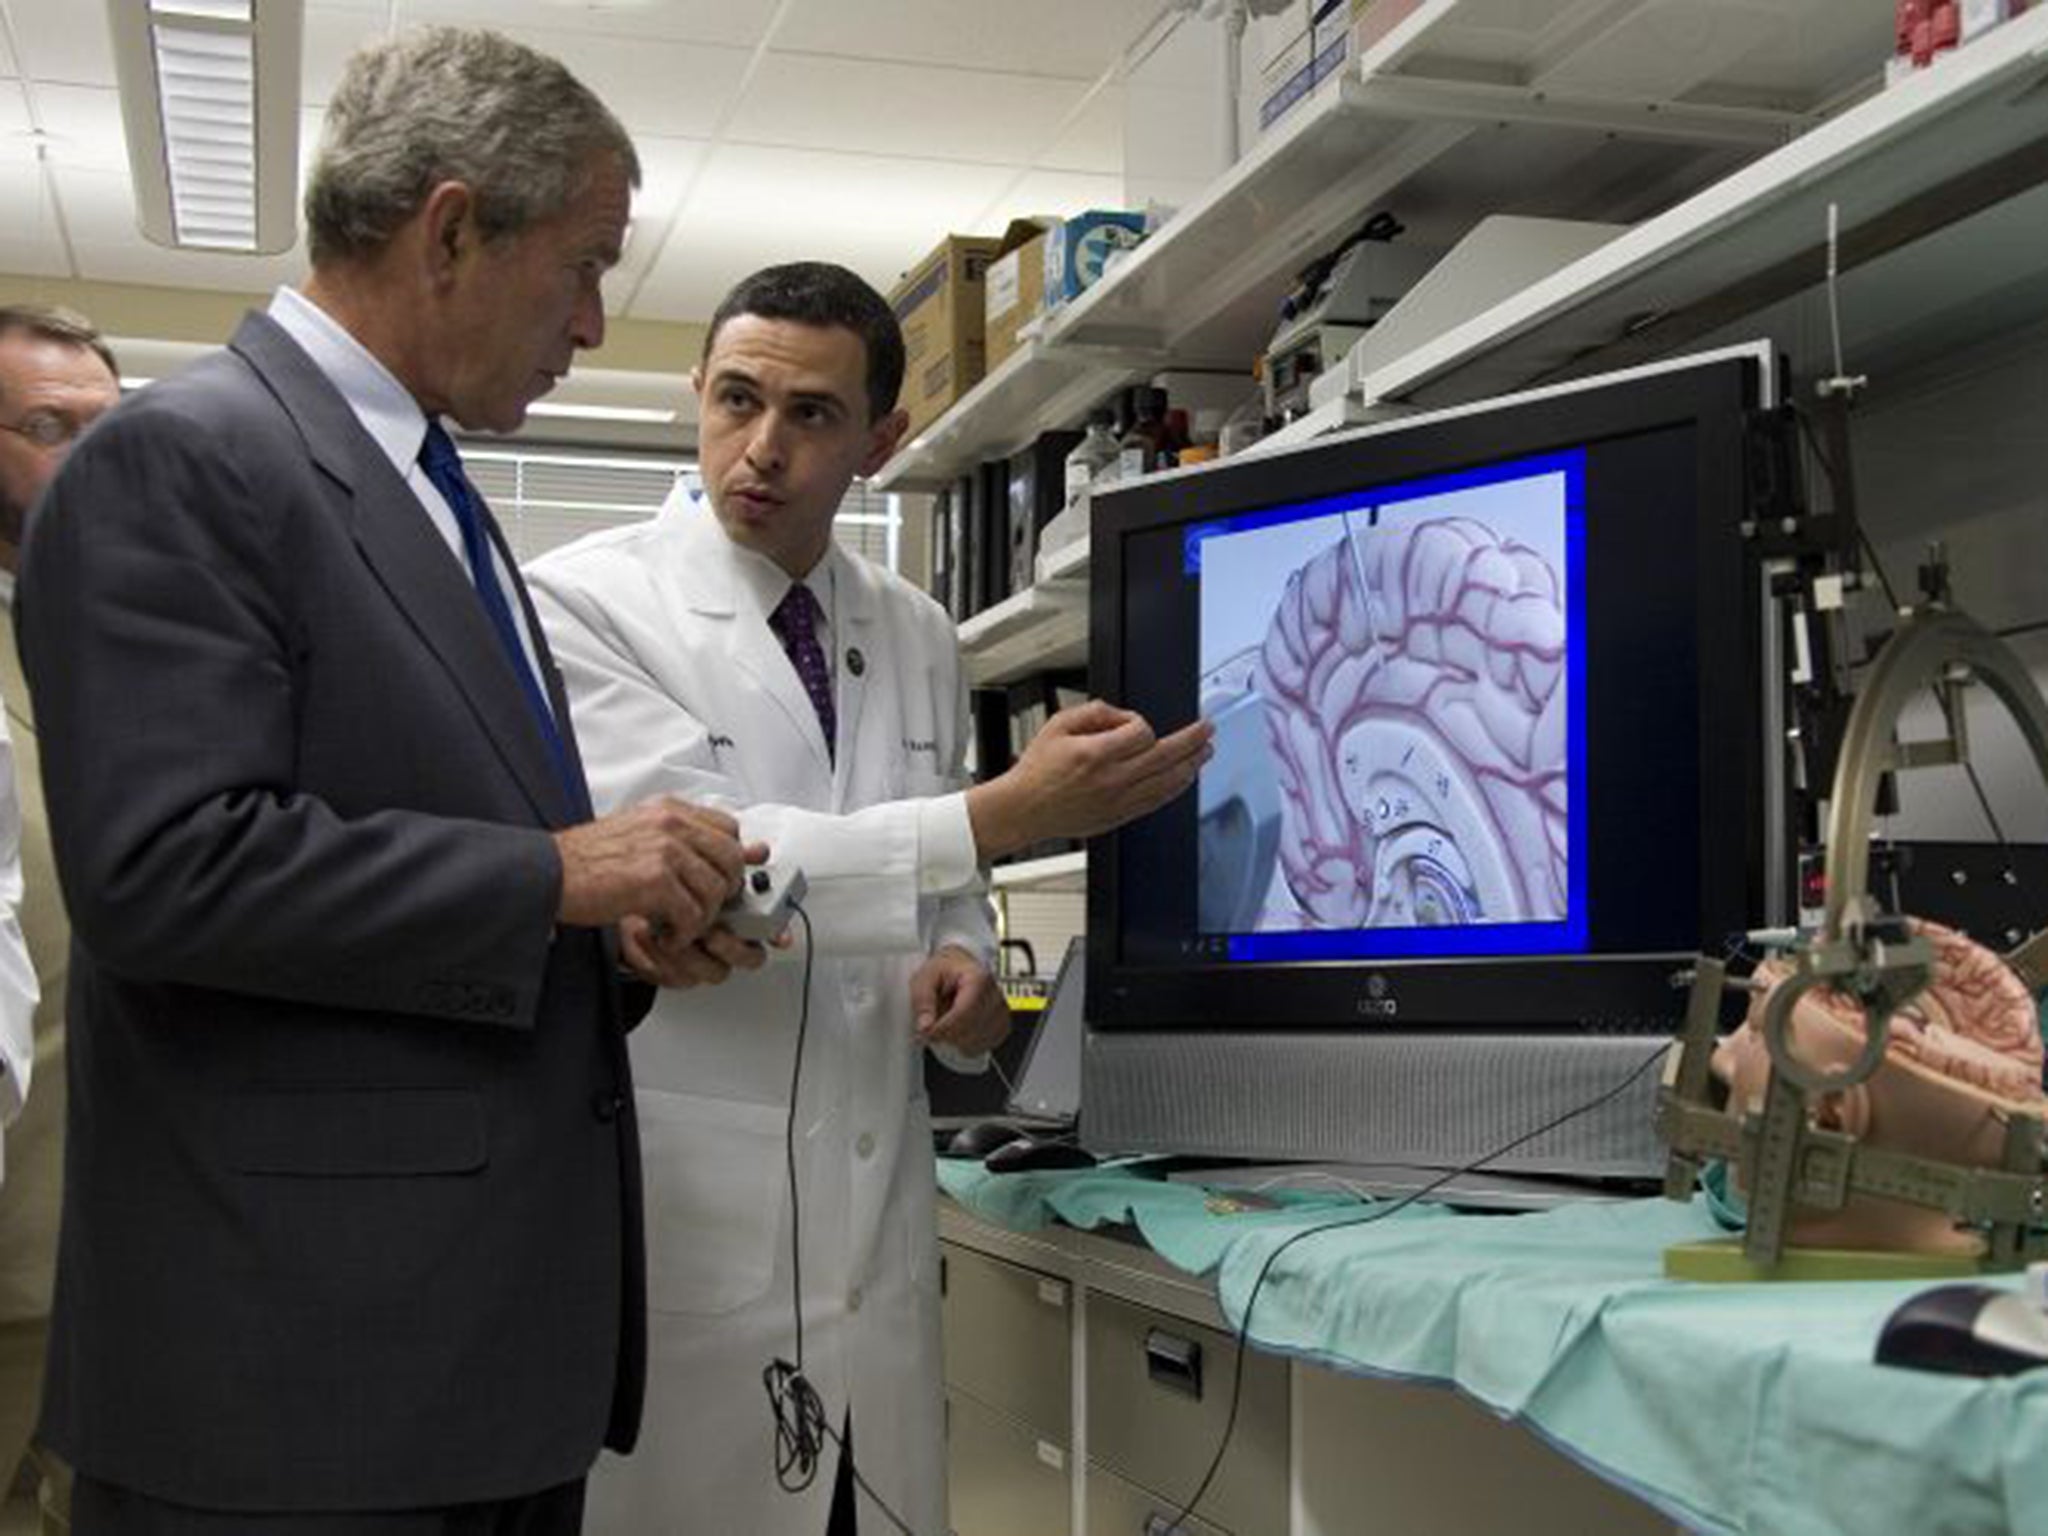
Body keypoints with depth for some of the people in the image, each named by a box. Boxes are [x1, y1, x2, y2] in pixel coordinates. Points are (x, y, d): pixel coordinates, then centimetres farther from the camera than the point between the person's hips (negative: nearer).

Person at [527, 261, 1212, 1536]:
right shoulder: (590, 602, -8)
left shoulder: (920, 637, 9)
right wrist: (1007, 815, -24)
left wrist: (964, 963, -4)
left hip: (876, 1222, 5)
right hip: (686, 1224, -5)